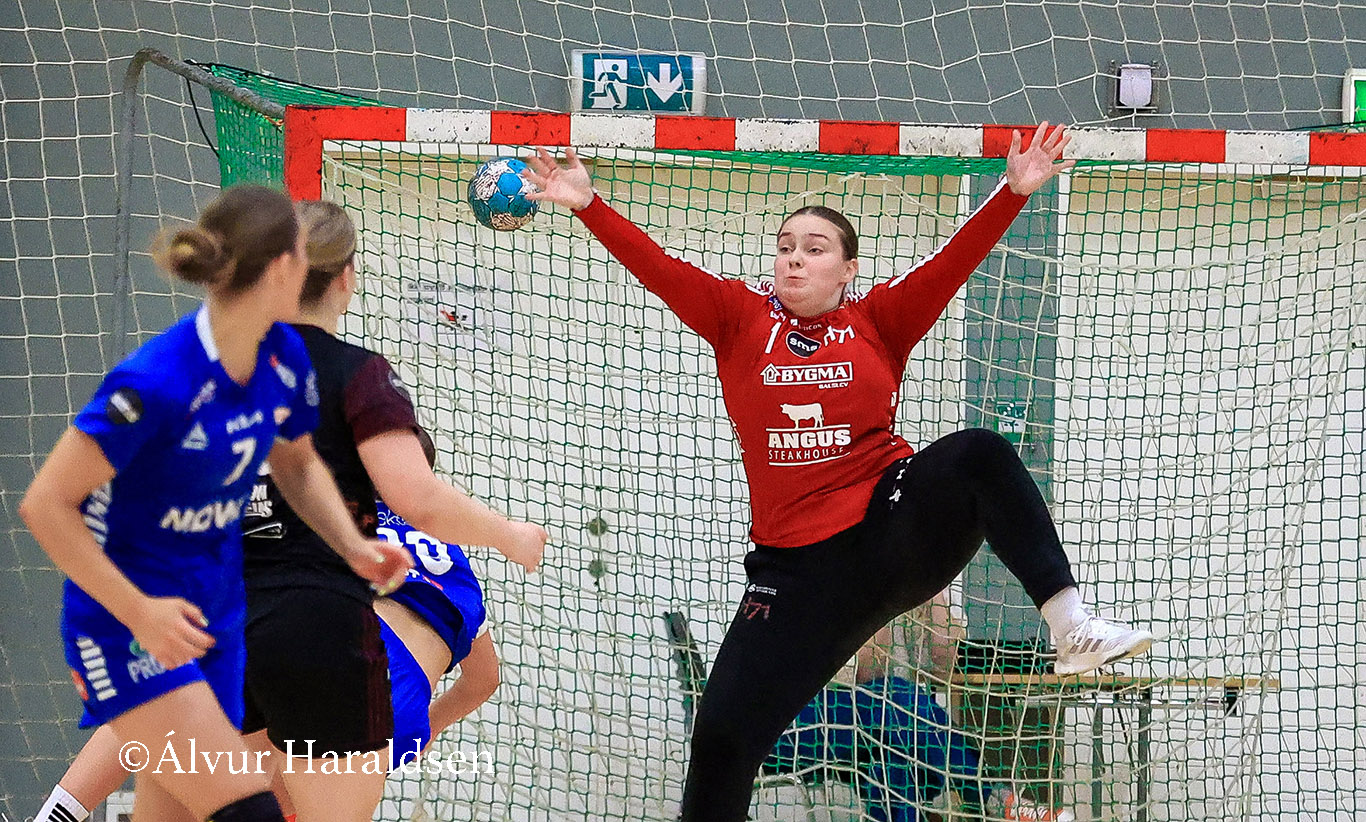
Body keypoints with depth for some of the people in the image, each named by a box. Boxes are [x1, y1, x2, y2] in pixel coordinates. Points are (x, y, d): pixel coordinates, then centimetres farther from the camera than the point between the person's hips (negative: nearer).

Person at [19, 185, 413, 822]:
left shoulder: (284, 356, -4)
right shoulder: (155, 382, -27)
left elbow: (297, 464, 17)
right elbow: (45, 505, -23)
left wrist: (354, 547, 0)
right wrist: (138, 611, -26)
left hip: (214, 620, 8)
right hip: (128, 627, -8)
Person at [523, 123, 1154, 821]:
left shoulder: (877, 321, 4)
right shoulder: (741, 319, 7)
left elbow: (952, 262, -5)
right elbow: (656, 267, -1)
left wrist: (1014, 192, -16)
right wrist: (587, 206, -12)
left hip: (901, 529, -2)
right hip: (797, 566, 2)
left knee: (979, 454, -30)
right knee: (721, 736, -3)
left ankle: (1072, 624, -32)